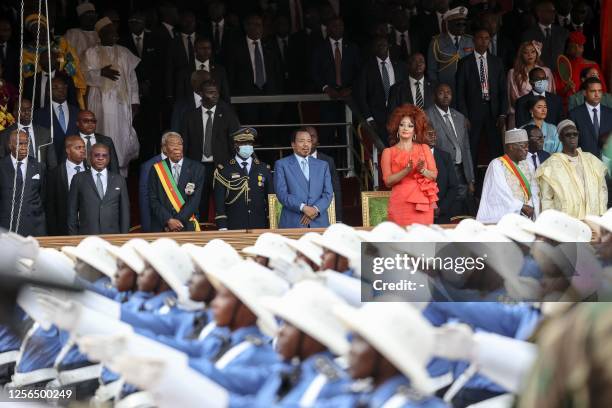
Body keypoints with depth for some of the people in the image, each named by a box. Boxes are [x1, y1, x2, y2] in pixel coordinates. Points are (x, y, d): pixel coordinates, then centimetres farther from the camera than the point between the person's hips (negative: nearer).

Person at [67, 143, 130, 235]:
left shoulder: (119, 180, 11)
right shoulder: (79, 179, 7)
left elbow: (124, 212, 11)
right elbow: (72, 212, 7)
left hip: (113, 237, 1)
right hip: (86, 237, -1)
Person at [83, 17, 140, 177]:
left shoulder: (124, 53, 15)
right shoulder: (92, 53, 6)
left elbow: (132, 78, 13)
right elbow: (86, 74, -2)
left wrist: (135, 101, 4)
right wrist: (101, 72, -22)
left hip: (122, 102, 3)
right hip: (101, 102, -3)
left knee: (123, 138, -2)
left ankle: (121, 174, 4)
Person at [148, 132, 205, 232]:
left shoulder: (196, 168, 3)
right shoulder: (156, 169, 5)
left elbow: (195, 199, -4)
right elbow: (153, 200, 1)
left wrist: (178, 221, -12)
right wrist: (169, 220, -12)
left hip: (188, 227, 0)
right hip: (161, 227, 0)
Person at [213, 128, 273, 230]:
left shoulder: (264, 169, 12)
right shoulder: (224, 170, 4)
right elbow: (219, 201, 0)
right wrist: (222, 227, -8)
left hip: (260, 228, 2)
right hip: (234, 228, -2)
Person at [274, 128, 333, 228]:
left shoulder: (322, 165, 17)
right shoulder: (281, 164, 7)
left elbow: (328, 193, 9)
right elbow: (282, 193, -3)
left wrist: (315, 209, -10)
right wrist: (303, 208, -16)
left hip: (319, 223, 3)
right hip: (293, 224, -3)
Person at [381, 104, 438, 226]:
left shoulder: (424, 148, 14)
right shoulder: (388, 152, 8)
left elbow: (434, 175, 6)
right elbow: (388, 181, -4)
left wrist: (422, 170, -14)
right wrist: (407, 171, -17)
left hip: (423, 203, 1)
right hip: (400, 204, -1)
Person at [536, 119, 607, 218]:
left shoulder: (591, 160, 14)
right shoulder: (552, 164, 2)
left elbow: (602, 189, 16)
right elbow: (546, 199, 2)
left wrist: (602, 216, 7)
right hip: (566, 221, -3)